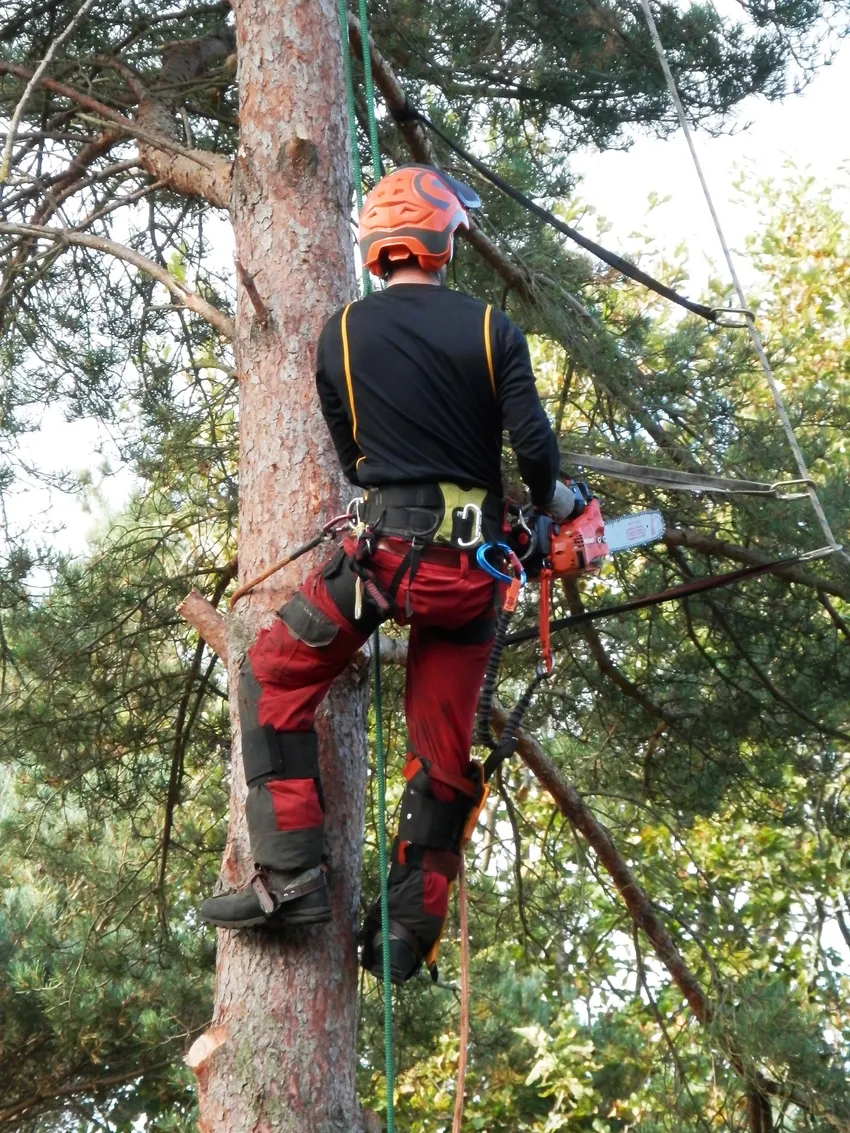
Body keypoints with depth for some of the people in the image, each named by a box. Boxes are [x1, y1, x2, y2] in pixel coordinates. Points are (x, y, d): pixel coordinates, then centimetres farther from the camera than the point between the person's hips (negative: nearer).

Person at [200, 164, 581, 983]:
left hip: (388, 546, -2)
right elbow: (533, 443, -4)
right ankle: (408, 930, 13)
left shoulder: (344, 332, 4)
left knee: (275, 681, 10)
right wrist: (551, 500, 17)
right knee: (445, 748, 11)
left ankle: (291, 877, -3)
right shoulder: (491, 329, 2)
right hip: (472, 563, 2)